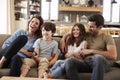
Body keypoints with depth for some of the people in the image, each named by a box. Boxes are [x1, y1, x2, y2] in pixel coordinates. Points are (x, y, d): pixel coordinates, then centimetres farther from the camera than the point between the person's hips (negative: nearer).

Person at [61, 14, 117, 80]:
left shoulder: (107, 37, 7)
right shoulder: (86, 35, 20)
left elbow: (113, 56, -10)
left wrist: (92, 51, -9)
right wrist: (63, 40, 16)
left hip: (102, 63, -3)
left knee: (98, 57, -41)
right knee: (69, 61, -29)